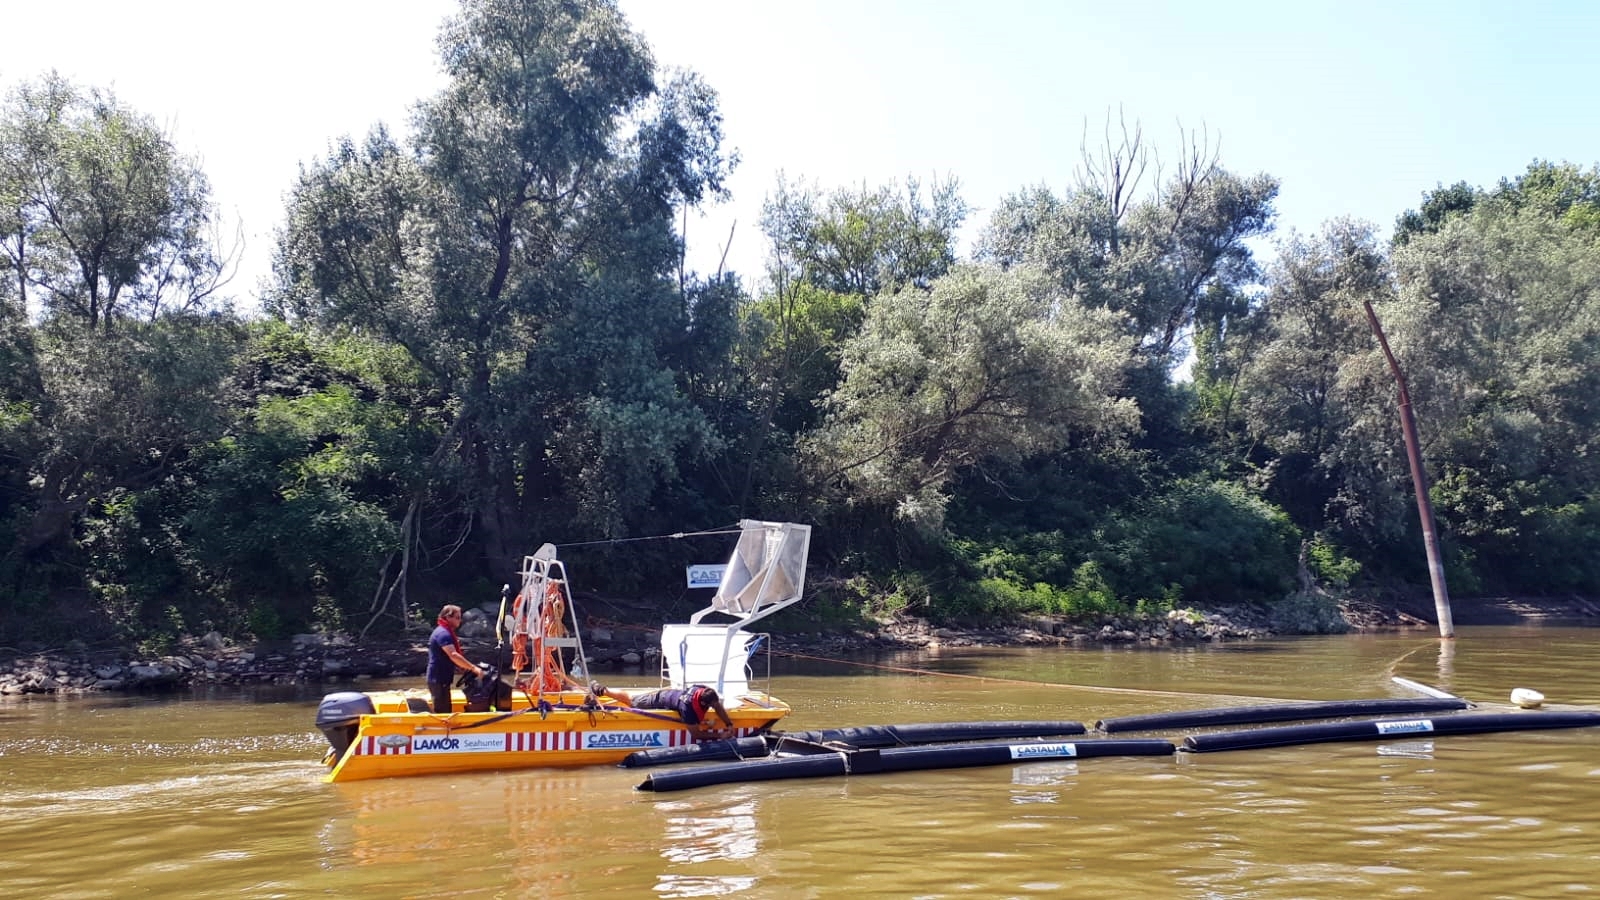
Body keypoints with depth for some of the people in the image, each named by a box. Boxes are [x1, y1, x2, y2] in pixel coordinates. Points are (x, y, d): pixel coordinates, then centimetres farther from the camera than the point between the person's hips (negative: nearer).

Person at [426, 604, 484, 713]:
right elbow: (453, 655, -30)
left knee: (445, 710, 17)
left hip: (442, 679, 11)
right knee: (442, 712, -8)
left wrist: (466, 668, 11)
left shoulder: (447, 632, 15)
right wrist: (473, 668, -32)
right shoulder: (443, 633, -18)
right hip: (438, 679, -11)